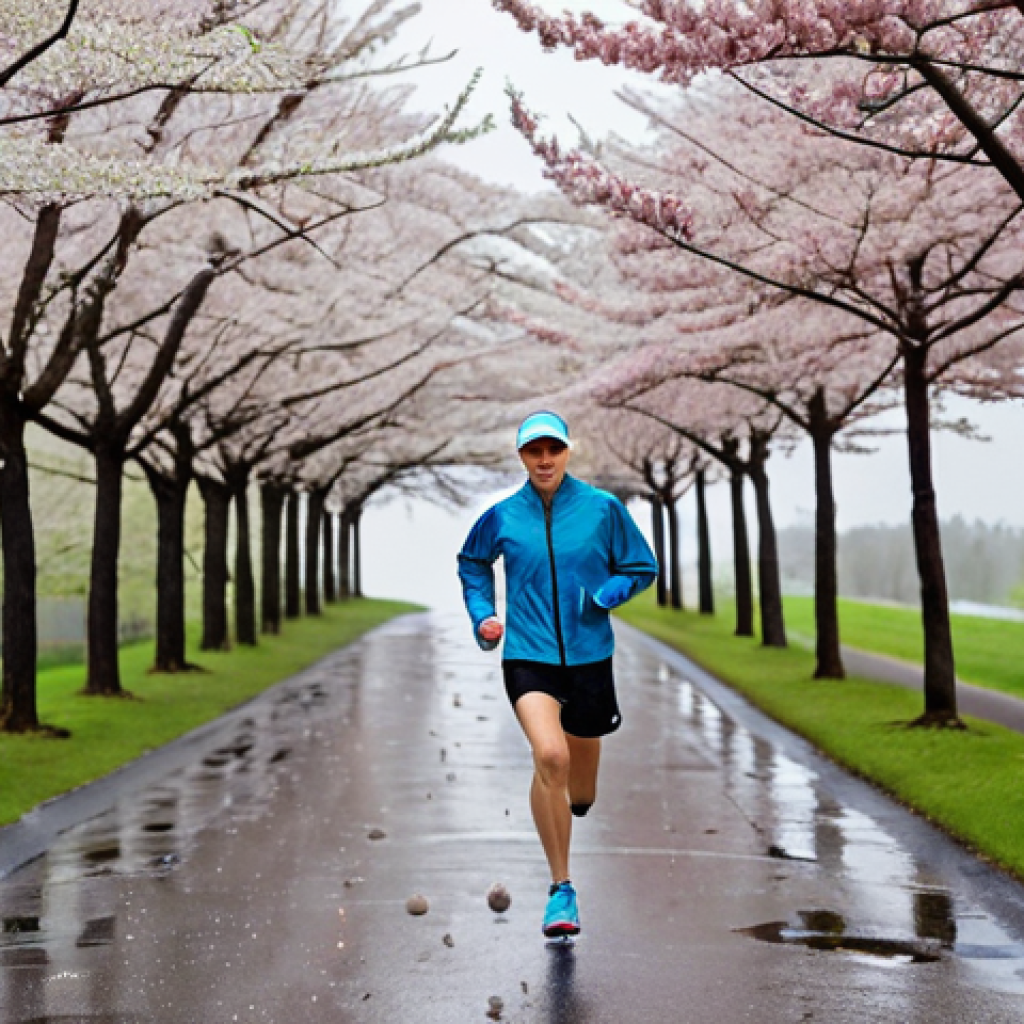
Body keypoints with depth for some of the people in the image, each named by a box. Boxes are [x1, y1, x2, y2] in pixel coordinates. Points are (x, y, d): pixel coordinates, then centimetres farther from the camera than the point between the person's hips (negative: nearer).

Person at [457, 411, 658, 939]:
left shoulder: (603, 508, -1)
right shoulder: (501, 517, 1)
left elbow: (641, 568, 8)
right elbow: (471, 564, 20)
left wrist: (608, 593, -11)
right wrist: (482, 616, 7)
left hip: (589, 657, 1)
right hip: (527, 657, -1)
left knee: (580, 796, 13)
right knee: (550, 756, -26)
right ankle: (561, 888, -13)